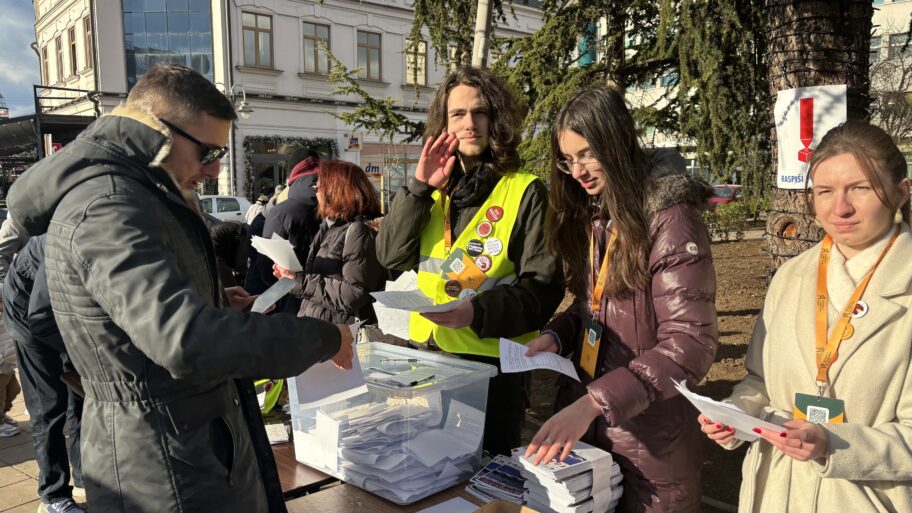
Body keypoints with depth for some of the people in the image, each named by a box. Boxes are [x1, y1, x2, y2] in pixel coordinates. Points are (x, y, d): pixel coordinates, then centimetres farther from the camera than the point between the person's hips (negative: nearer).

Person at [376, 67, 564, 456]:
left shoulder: (525, 191, -7)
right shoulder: (434, 191, 9)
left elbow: (543, 286, -12)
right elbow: (391, 256, 0)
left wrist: (479, 314, -27)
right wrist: (419, 188, -9)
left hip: (494, 362, -5)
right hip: (429, 354, 5)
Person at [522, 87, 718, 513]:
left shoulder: (670, 218, -17)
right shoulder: (592, 216, 6)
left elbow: (689, 346, -23)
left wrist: (593, 401, -31)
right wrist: (555, 336, -7)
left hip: (648, 440, -6)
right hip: (584, 424, 7)